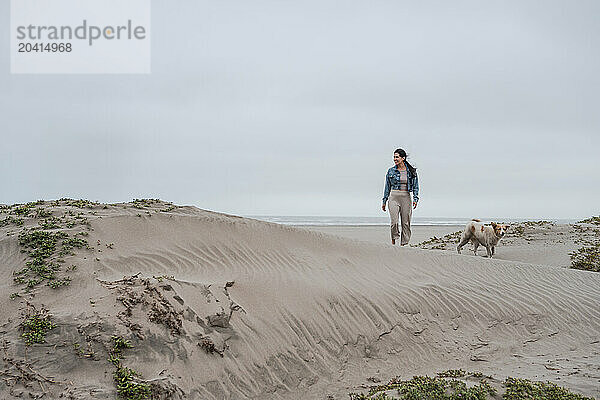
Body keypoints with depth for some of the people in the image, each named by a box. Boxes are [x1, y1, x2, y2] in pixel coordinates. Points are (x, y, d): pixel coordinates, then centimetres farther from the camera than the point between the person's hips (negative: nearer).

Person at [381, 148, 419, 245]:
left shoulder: (411, 171, 4)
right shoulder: (391, 171, 5)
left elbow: (415, 186, 5)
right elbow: (387, 187, 10)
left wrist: (415, 199, -8)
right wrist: (384, 201, 9)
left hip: (406, 198, 1)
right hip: (394, 197, -1)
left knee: (406, 223, 1)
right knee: (394, 222, -15)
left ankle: (403, 244, 10)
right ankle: (394, 239, 7)